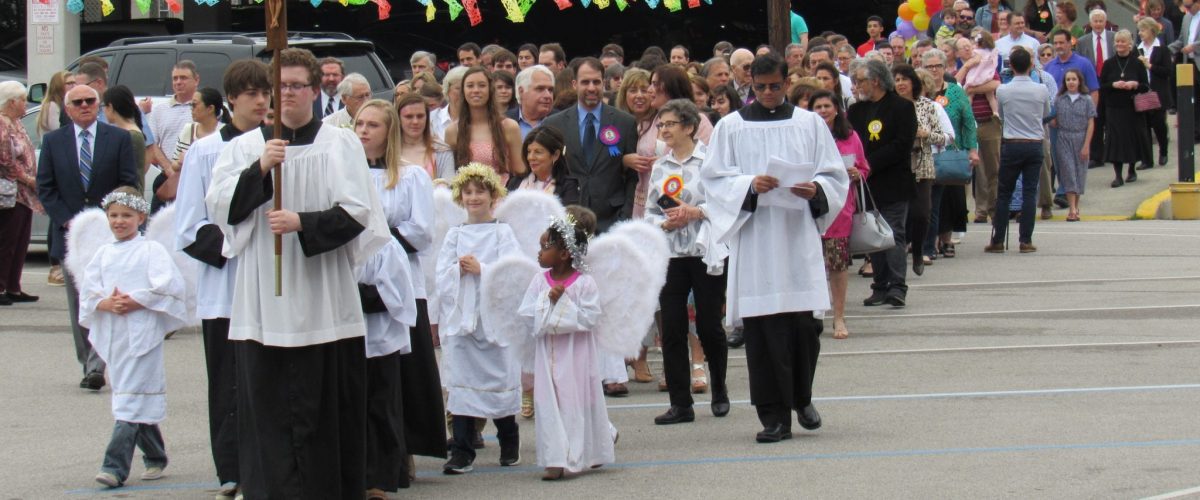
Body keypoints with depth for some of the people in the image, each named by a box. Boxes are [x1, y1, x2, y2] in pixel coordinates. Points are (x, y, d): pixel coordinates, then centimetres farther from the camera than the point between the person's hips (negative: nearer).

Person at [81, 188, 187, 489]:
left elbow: (168, 288, -11)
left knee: (130, 401, -11)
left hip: (142, 332, -6)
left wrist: (134, 302, -14)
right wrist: (107, 304, -12)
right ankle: (155, 458, 26)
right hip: (112, 336, 6)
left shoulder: (151, 251, -2)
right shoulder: (103, 254, 13)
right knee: (140, 404, 13)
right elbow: (88, 293, 7)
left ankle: (116, 466, -17)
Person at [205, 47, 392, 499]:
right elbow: (220, 207, 1)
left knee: (327, 406, -2)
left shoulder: (341, 144, 6)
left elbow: (356, 212, -2)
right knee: (268, 406, -2)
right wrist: (260, 169, -13)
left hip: (324, 300, -1)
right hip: (264, 304, 1)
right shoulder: (245, 147, 12)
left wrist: (302, 223, -16)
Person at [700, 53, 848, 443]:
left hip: (799, 236, 1)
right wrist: (749, 186, -15)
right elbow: (714, 179, 3)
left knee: (804, 323, -1)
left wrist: (815, 190, -11)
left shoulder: (809, 124, 10)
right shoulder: (731, 127, 7)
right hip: (754, 237, -1)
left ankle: (802, 397, 24)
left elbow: (835, 176, 11)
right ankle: (775, 417, 1)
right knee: (763, 328, -4)